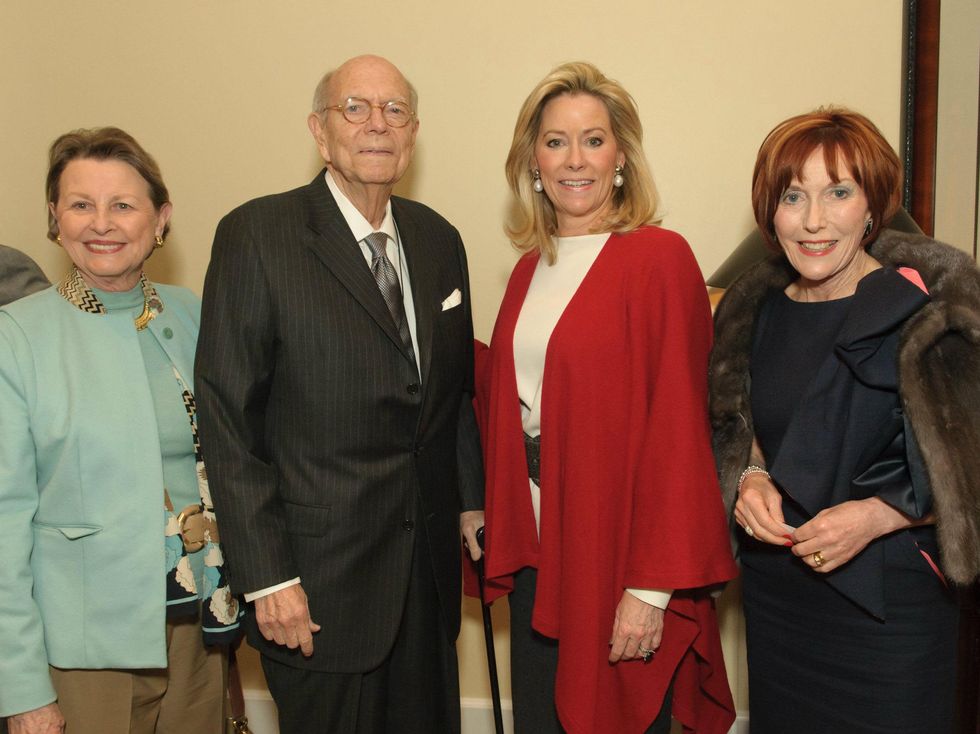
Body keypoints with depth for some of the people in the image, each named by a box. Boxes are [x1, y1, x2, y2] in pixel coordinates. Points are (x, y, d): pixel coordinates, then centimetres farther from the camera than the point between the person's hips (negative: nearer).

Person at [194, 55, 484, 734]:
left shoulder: (439, 239, 7)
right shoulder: (258, 236, -11)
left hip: (430, 563, 6)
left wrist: (472, 500, 10)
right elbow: (228, 417, -13)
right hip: (321, 575, -5)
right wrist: (267, 576, -14)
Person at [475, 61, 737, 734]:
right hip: (537, 553, 6)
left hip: (617, 556, -6)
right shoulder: (530, 268, 9)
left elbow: (678, 429, -15)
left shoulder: (660, 258, -12)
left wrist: (654, 585, -17)